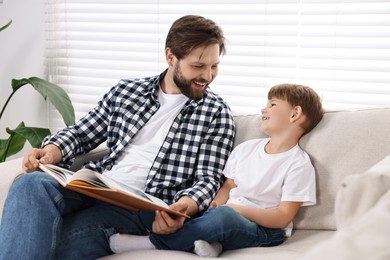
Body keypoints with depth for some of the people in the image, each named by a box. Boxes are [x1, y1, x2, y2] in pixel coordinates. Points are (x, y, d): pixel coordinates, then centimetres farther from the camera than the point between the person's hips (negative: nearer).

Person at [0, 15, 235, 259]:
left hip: (146, 208, -4)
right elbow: (81, 133, 22)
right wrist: (52, 150, -1)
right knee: (32, 184, -30)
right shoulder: (125, 91, 16)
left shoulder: (217, 113, 6)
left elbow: (208, 179, 0)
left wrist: (186, 205, -24)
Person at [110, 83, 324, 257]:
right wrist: (213, 205, -7)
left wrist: (241, 210, -21)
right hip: (229, 214, 7)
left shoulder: (298, 165, -6)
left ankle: (154, 242, -25)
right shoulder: (245, 149, 14)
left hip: (264, 230, -6)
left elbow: (283, 218, -11)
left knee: (222, 216, -37)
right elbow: (227, 187, 15)